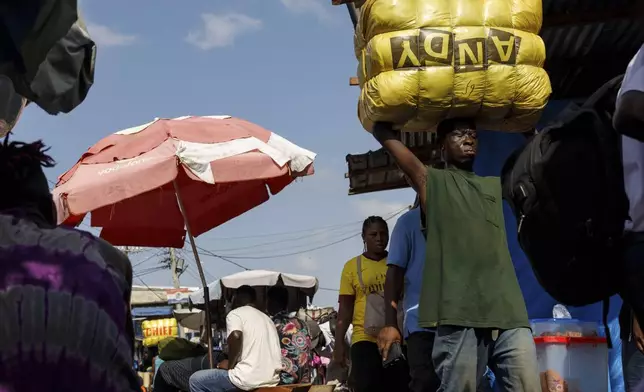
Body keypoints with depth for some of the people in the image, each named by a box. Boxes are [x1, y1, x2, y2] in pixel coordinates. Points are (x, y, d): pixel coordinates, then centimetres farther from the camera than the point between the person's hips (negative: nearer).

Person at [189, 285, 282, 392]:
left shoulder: (235, 313, 1)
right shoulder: (267, 319, 23)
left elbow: (236, 336, -20)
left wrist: (230, 365, -6)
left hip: (248, 379, -8)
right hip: (272, 380, 8)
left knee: (195, 380, 11)